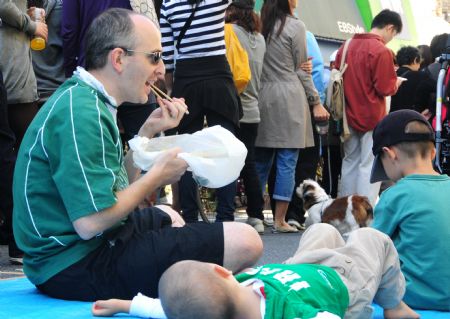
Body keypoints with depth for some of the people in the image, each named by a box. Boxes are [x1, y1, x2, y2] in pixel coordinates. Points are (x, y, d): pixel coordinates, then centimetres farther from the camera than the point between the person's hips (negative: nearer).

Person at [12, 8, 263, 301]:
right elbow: (91, 222, -28)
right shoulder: (82, 114, -21)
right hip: (78, 265, -11)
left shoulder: (81, 96, 11)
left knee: (168, 217, 39)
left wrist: (148, 131, 5)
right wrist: (158, 175, -14)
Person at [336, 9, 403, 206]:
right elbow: (385, 88, -15)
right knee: (369, 166, -4)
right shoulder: (381, 51, -15)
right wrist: (395, 82, 4)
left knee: (350, 163, 14)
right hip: (372, 118, -7)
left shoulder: (347, 46, 6)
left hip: (350, 116, 7)